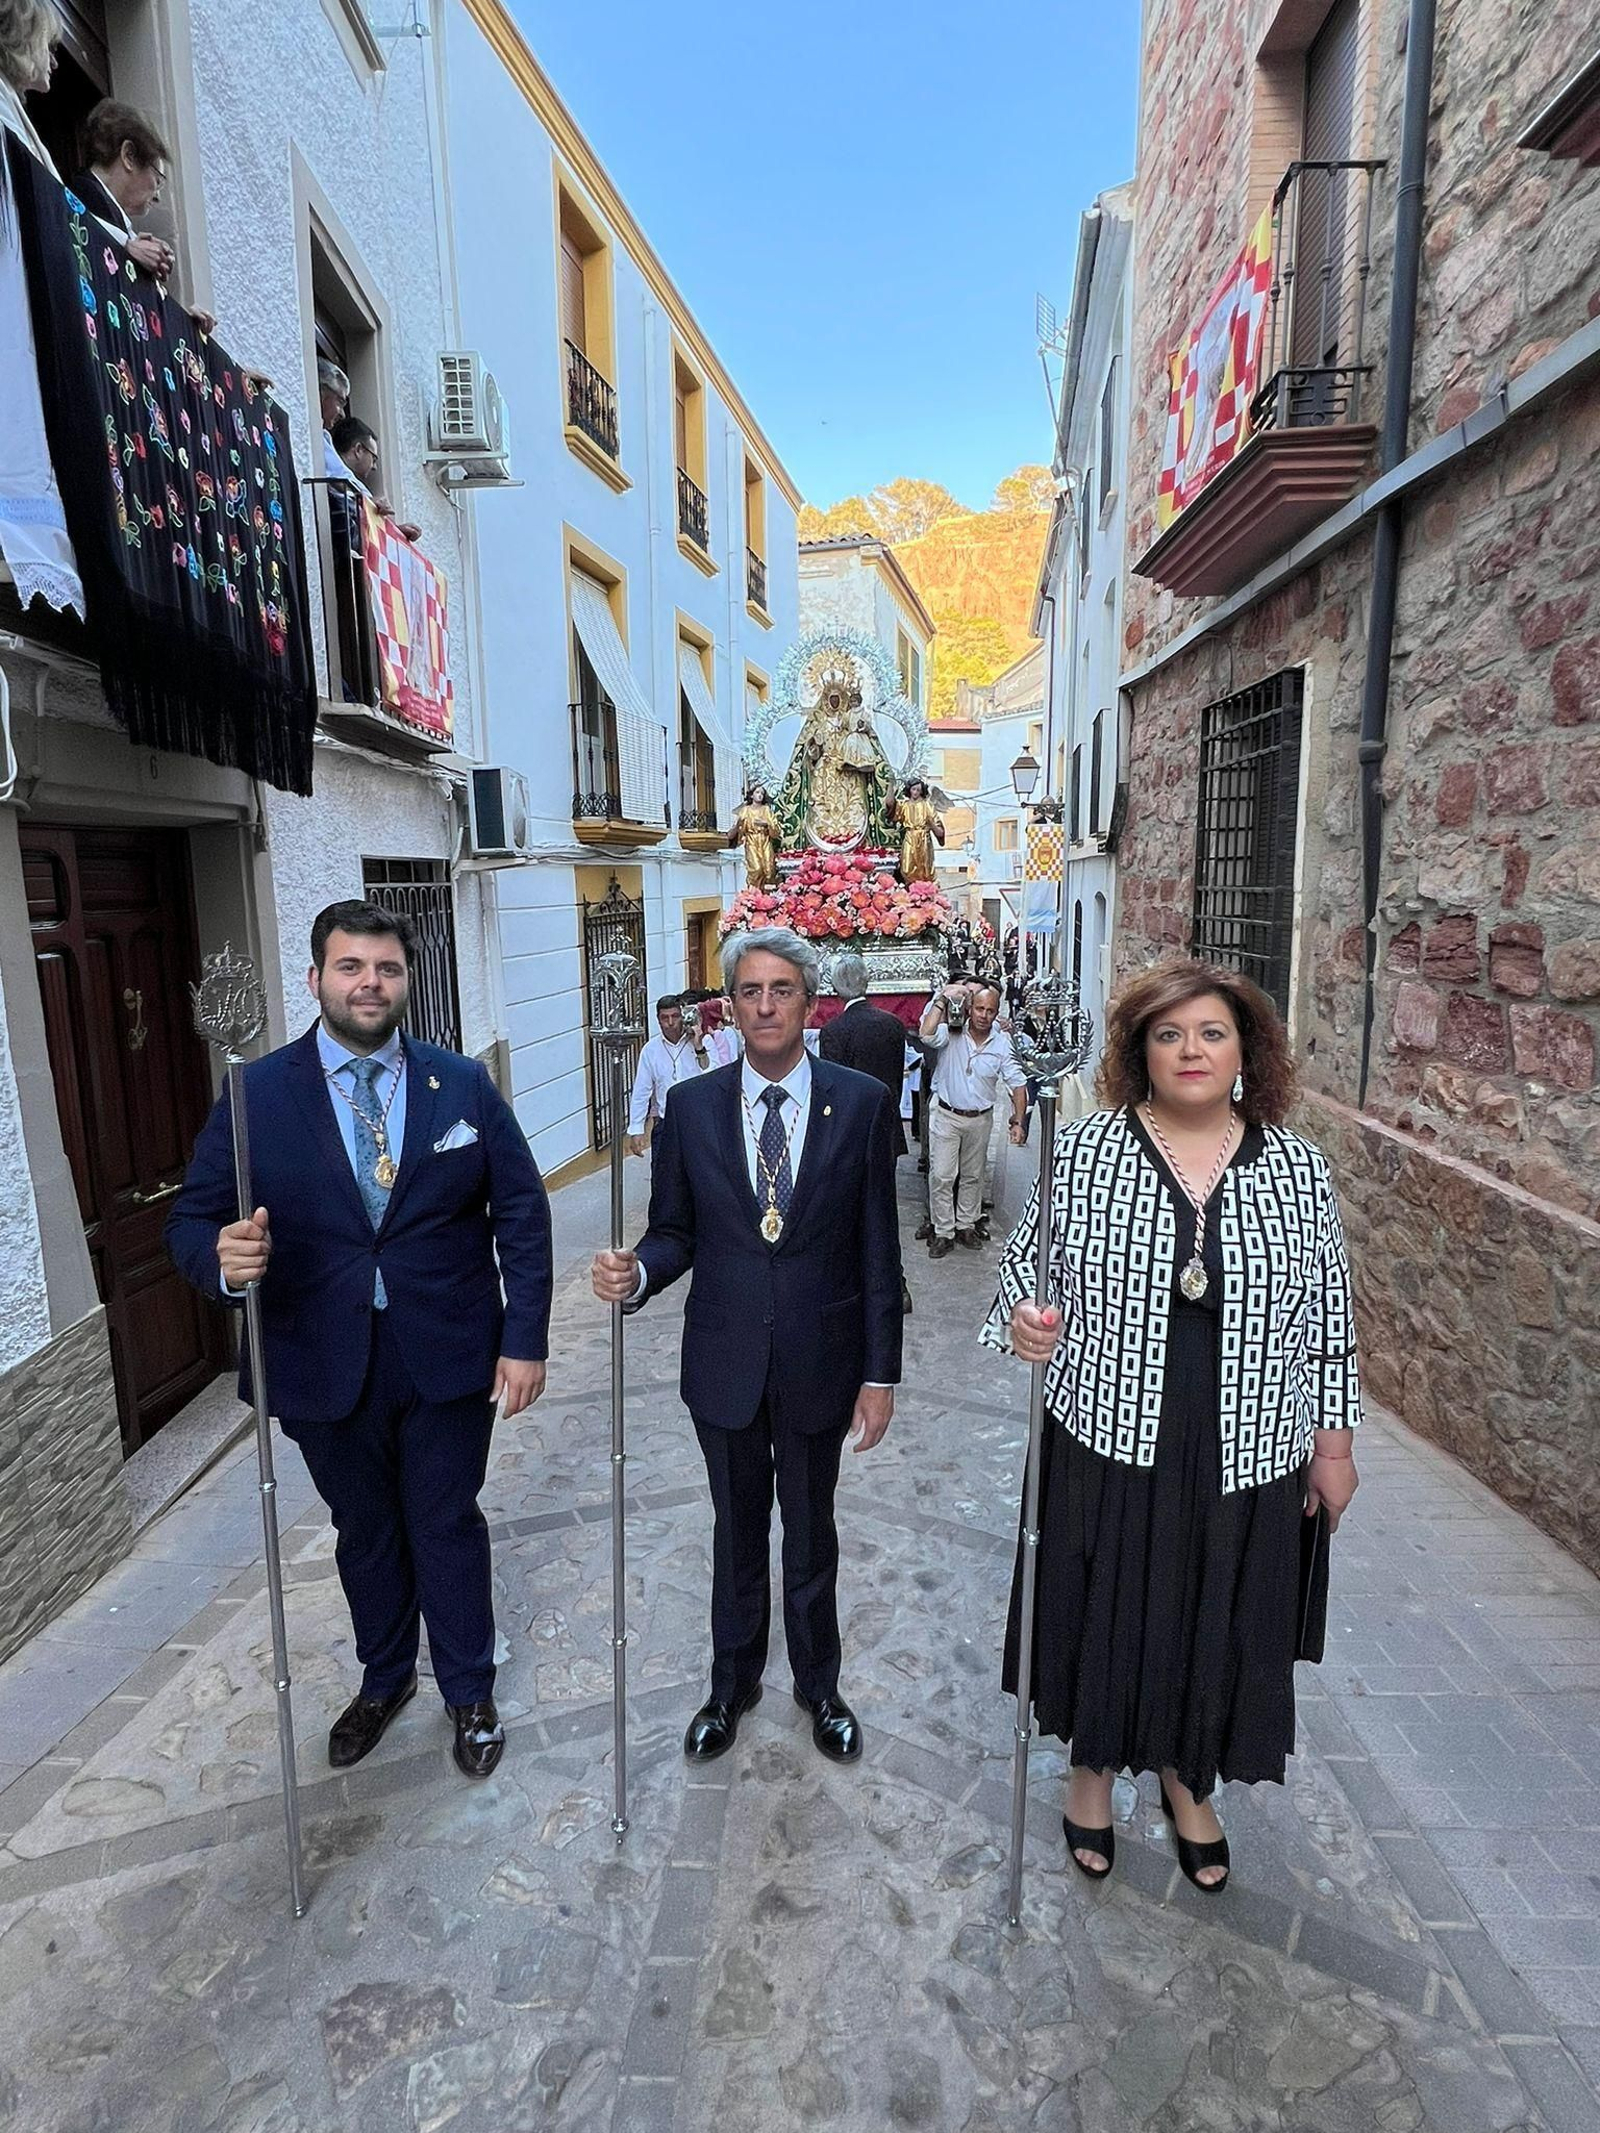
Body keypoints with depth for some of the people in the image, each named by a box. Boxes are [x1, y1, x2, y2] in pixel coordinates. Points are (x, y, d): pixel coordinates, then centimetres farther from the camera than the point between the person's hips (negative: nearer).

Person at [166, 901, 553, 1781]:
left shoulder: (462, 1083, -5)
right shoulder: (257, 1092, -6)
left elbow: (522, 1213, -4)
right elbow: (191, 1219, -4)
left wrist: (526, 1338, -9)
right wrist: (223, 1258, -29)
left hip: (447, 1358, -1)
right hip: (324, 1366, 1)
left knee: (446, 1527, 15)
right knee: (365, 1533, 22)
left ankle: (469, 1692, 39)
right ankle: (383, 1677, 48)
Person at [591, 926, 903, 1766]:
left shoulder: (861, 1103, -9)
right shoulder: (690, 1106, -5)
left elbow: (877, 1250, -7)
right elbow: (675, 1231, 1)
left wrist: (880, 1374, -6)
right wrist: (635, 1273, -22)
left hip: (820, 1363, -1)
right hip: (725, 1363, 1)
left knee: (811, 1534, 20)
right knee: (737, 1532, 21)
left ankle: (818, 1685, 45)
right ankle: (732, 1681, 46)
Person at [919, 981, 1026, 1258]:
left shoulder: (1002, 1045, -7)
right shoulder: (951, 1034, -13)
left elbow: (1017, 1084, -3)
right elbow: (926, 1034, -35)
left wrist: (1018, 1121, -10)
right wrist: (943, 999, -30)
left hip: (980, 1118, 3)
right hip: (946, 1115, -3)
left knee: (973, 1175, 17)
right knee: (941, 1176, -2)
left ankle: (966, 1224, 33)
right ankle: (943, 1232, 9)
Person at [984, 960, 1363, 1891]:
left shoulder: (1298, 1168, -3)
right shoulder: (1086, 1150, -9)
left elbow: (1328, 1316, 4)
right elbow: (1028, 1256, 1)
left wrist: (1334, 1442, 7)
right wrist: (1021, 1313, -20)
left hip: (1247, 1457, 2)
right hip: (1108, 1440, -1)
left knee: (1217, 1621, 19)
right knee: (1101, 1608, 15)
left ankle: (1189, 1778, 48)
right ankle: (1094, 1766, 45)